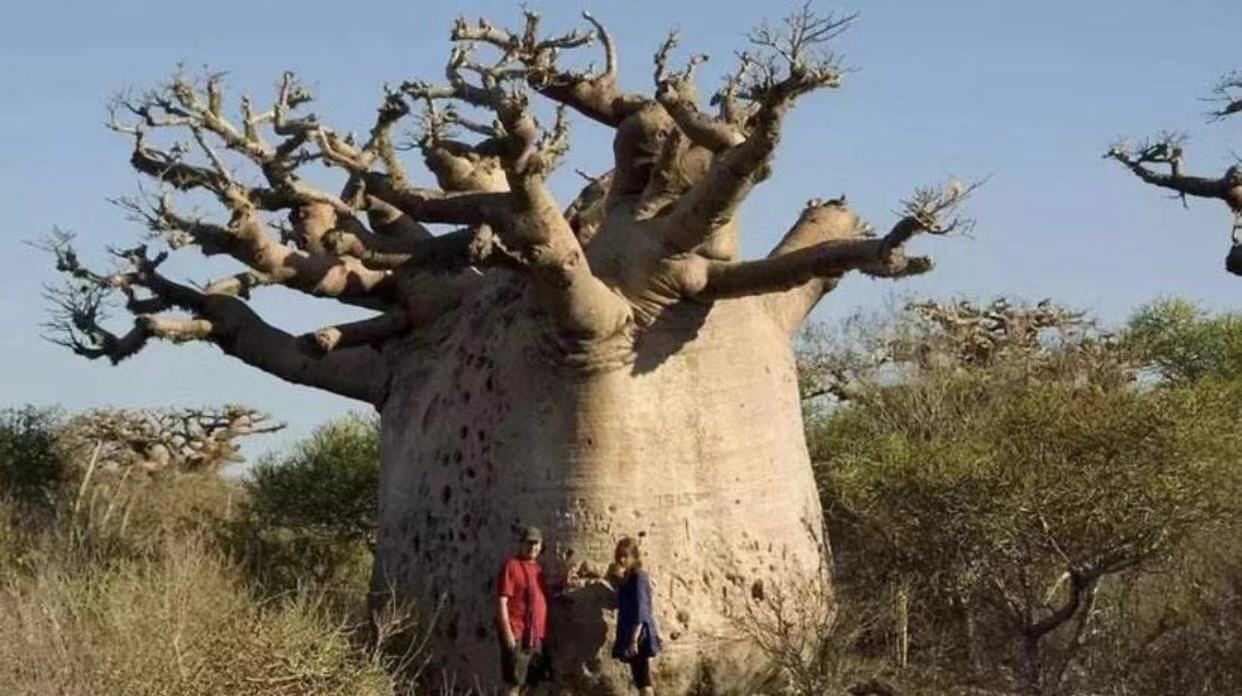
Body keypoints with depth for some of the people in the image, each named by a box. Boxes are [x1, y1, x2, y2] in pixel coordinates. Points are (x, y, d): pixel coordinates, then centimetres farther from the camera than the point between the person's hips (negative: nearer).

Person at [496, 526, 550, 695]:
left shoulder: (538, 568, 17)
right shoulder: (511, 565, -8)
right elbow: (501, 600, -13)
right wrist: (507, 632, -20)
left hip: (537, 636, 8)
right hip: (517, 635, -8)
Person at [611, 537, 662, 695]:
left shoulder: (638, 577, -14)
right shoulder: (627, 578, 14)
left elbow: (641, 611, -20)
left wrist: (634, 639, -24)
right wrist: (620, 578, 15)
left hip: (639, 636, -10)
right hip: (630, 634, 10)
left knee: (642, 679, -10)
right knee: (641, 678, 11)